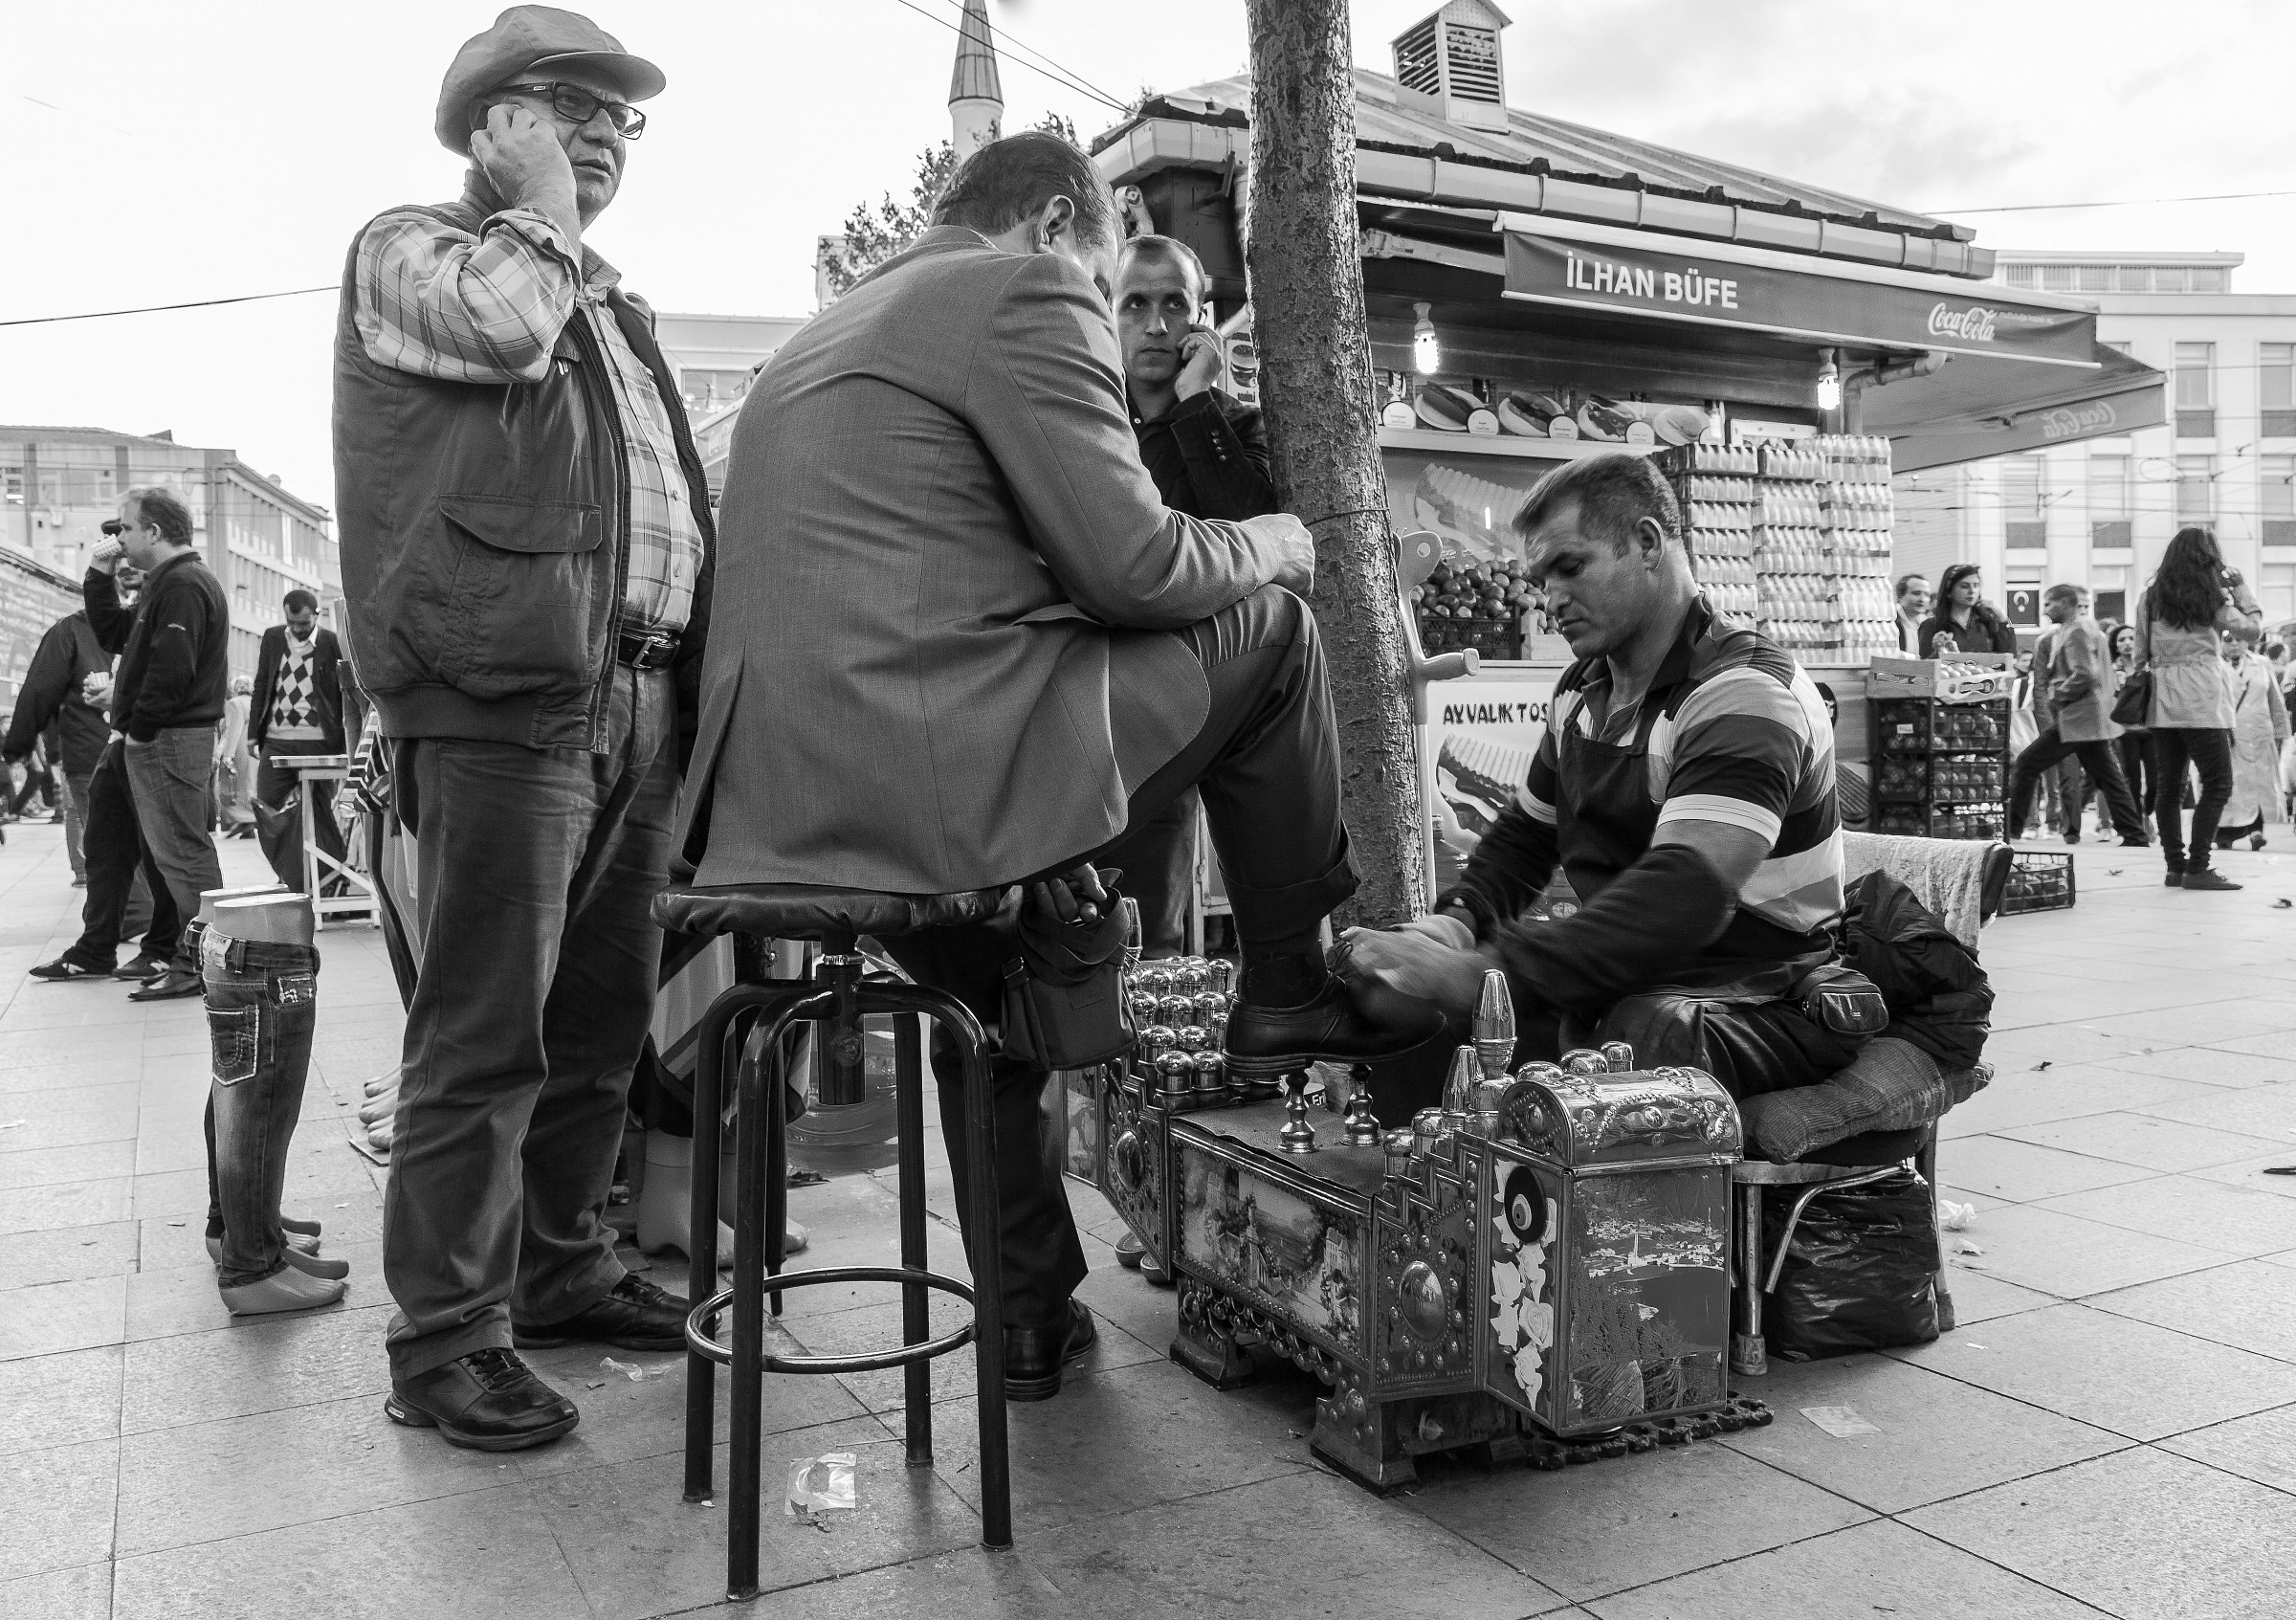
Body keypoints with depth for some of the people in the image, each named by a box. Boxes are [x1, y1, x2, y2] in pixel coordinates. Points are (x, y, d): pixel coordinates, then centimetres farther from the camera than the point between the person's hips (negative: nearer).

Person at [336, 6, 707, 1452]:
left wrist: (690, 692, 17)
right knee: (485, 1034, -7)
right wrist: (539, 198, 1)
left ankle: (560, 1269, 24)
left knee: (603, 1020, 11)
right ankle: (447, 1339, 2)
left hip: (637, 705, 8)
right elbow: (499, 322, -18)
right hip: (505, 696, -7)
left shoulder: (616, 311, 28)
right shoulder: (408, 250, 6)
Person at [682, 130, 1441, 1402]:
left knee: (994, 983, 32)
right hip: (932, 777, -9)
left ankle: (1029, 1321, 37)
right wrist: (1272, 544, 11)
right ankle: (1287, 991, 13)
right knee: (1266, 628, 4)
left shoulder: (815, 340, 27)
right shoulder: (1028, 292, -1)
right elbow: (1133, 564, -9)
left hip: (780, 791, 9)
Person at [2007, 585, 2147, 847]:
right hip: (2093, 719, 10)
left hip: (2076, 717, -10)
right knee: (2107, 778, 9)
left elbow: (2083, 674, -21)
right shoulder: (2088, 627, 21)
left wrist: (2056, 696, -12)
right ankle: (2135, 836, 8)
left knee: (2026, 765, -6)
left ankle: (2011, 828, -5)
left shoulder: (2076, 631, -10)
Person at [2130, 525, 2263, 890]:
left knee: (2168, 785, 7)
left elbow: (2139, 654, 8)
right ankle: (2197, 867, -8)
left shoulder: (2150, 597, 8)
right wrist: (2239, 586, 14)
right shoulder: (2212, 594, -1)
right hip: (2202, 698, -5)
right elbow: (2252, 626, 10)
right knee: (2217, 783, -2)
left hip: (2161, 699, 5)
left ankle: (2175, 865, 10)